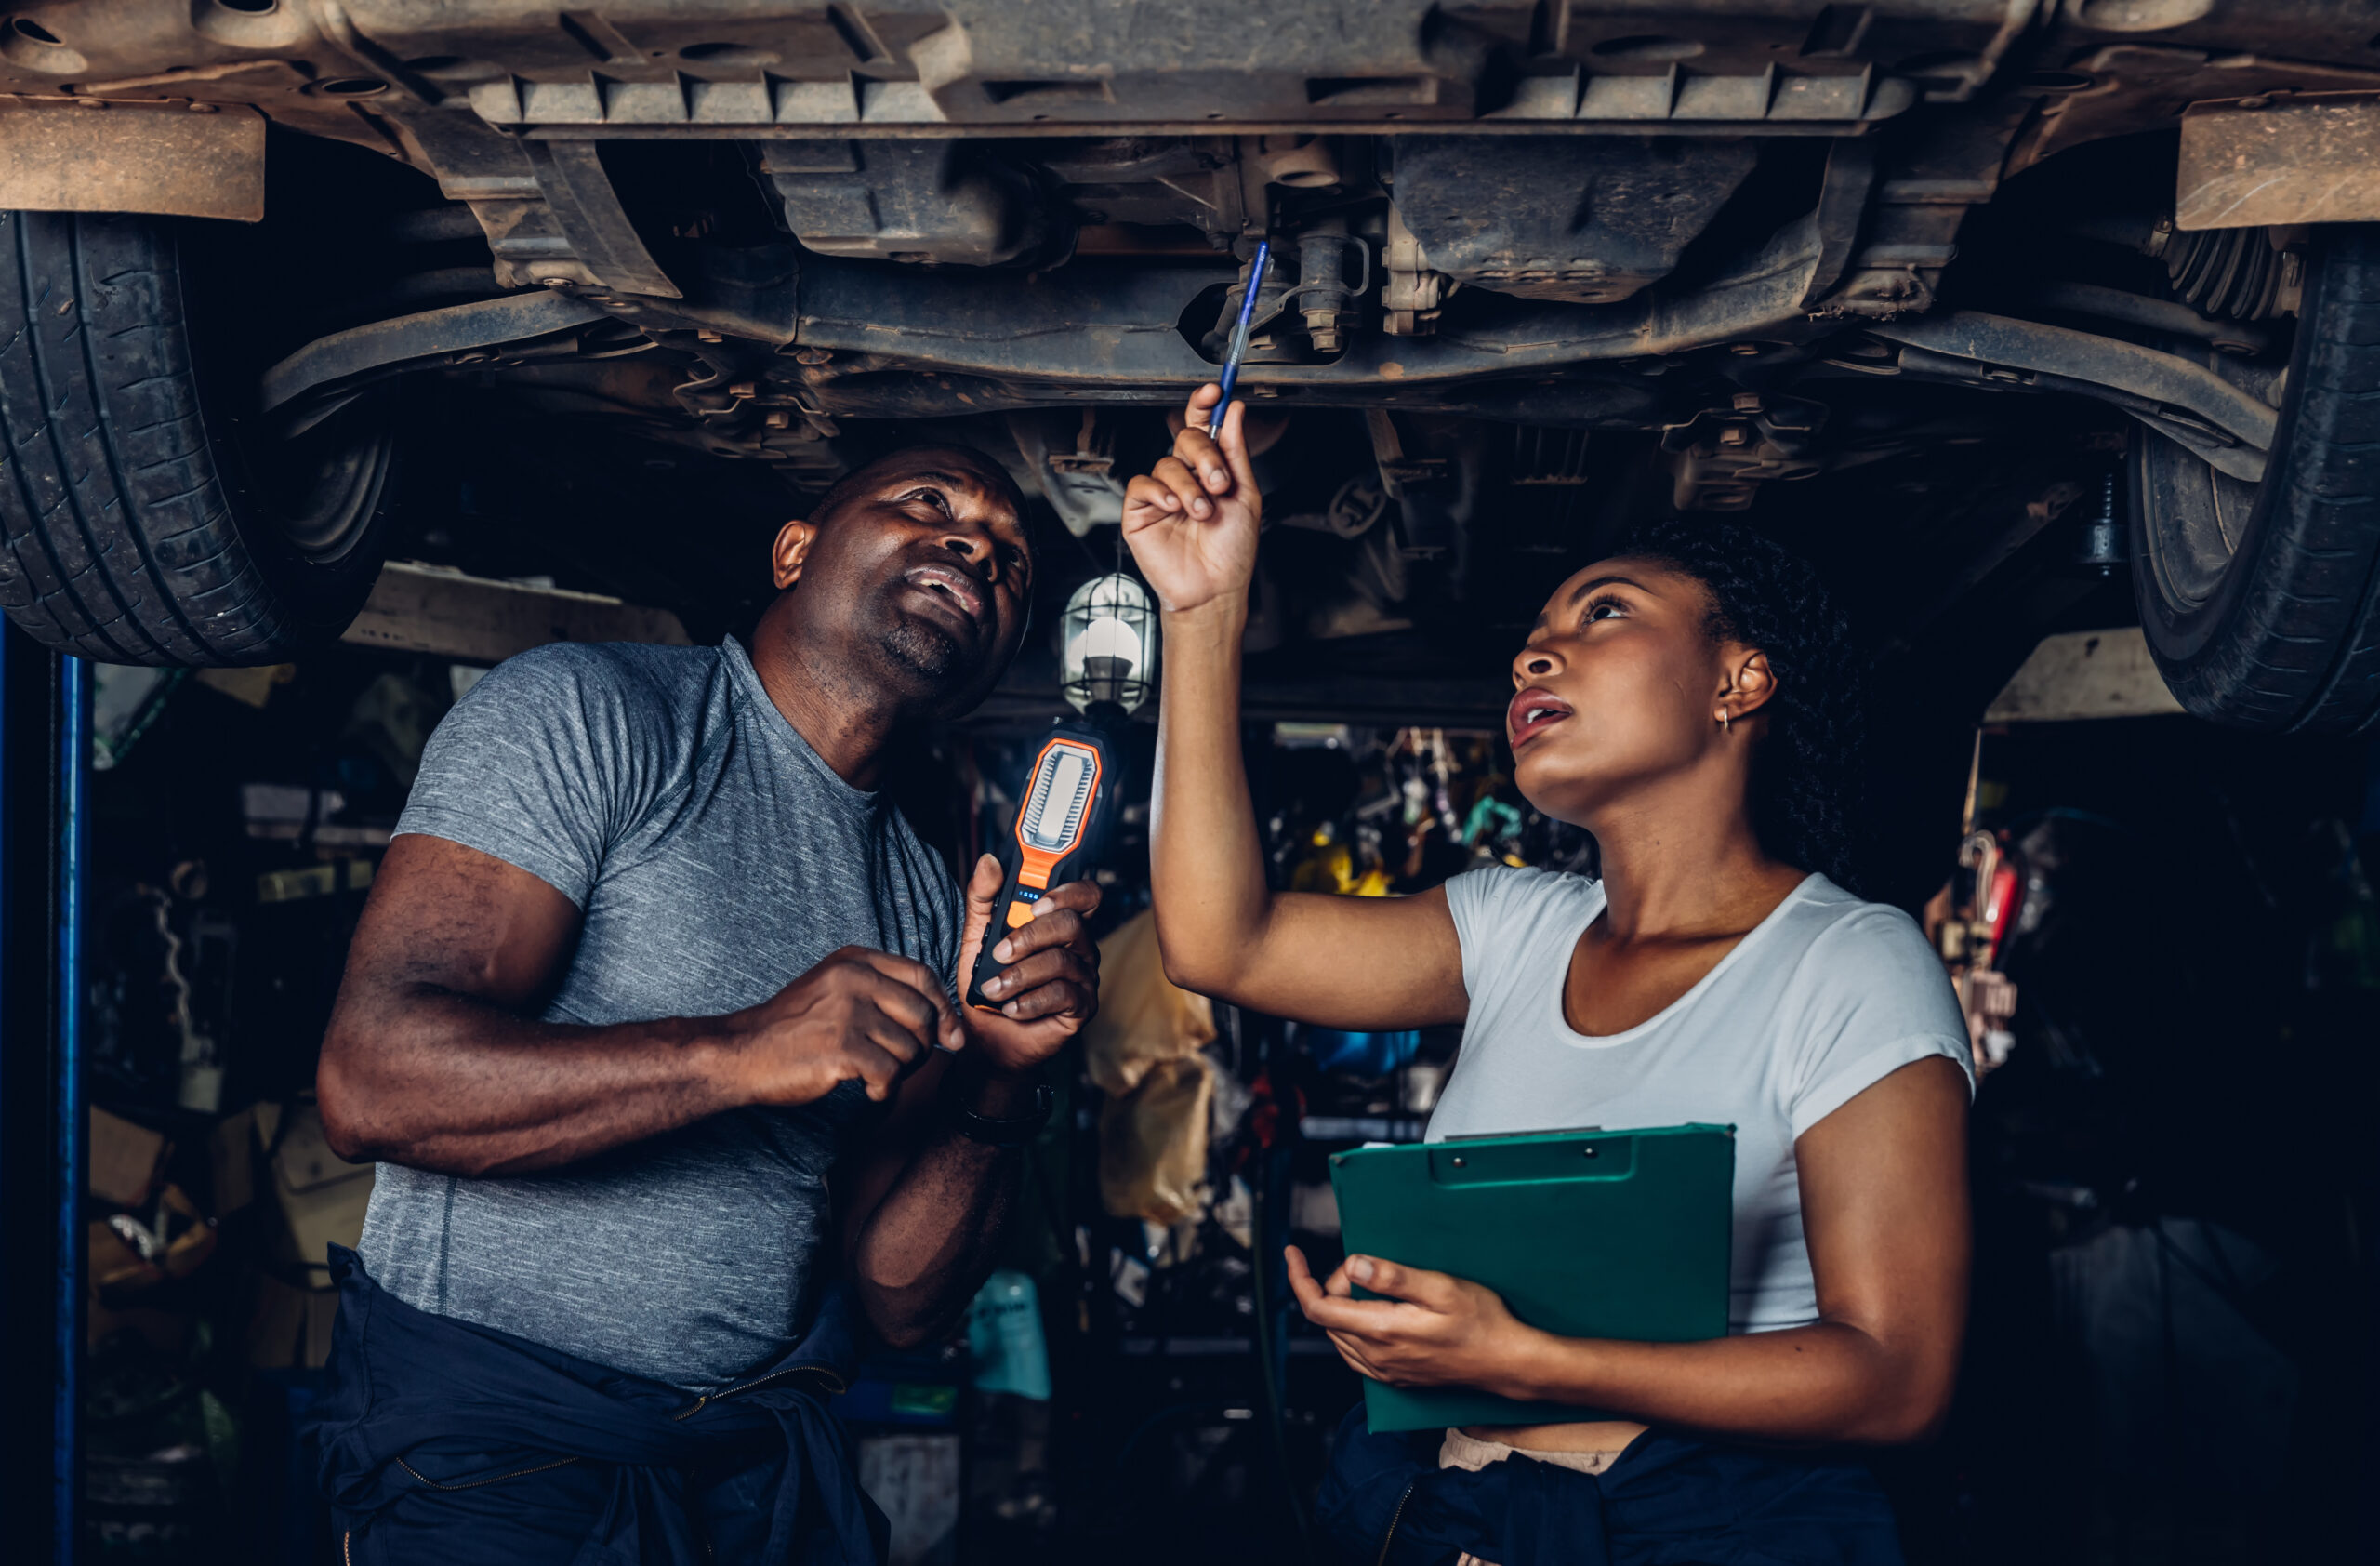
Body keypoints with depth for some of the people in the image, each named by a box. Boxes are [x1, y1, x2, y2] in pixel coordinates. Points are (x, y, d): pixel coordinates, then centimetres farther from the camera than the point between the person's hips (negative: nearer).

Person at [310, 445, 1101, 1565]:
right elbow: (371, 1079, -19)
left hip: (763, 1460, 6)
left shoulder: (927, 903, 11)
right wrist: (740, 1053, -28)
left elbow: (901, 1302, 7)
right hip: (489, 1433, -5)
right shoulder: (585, 714, -7)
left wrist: (994, 1076, -10)